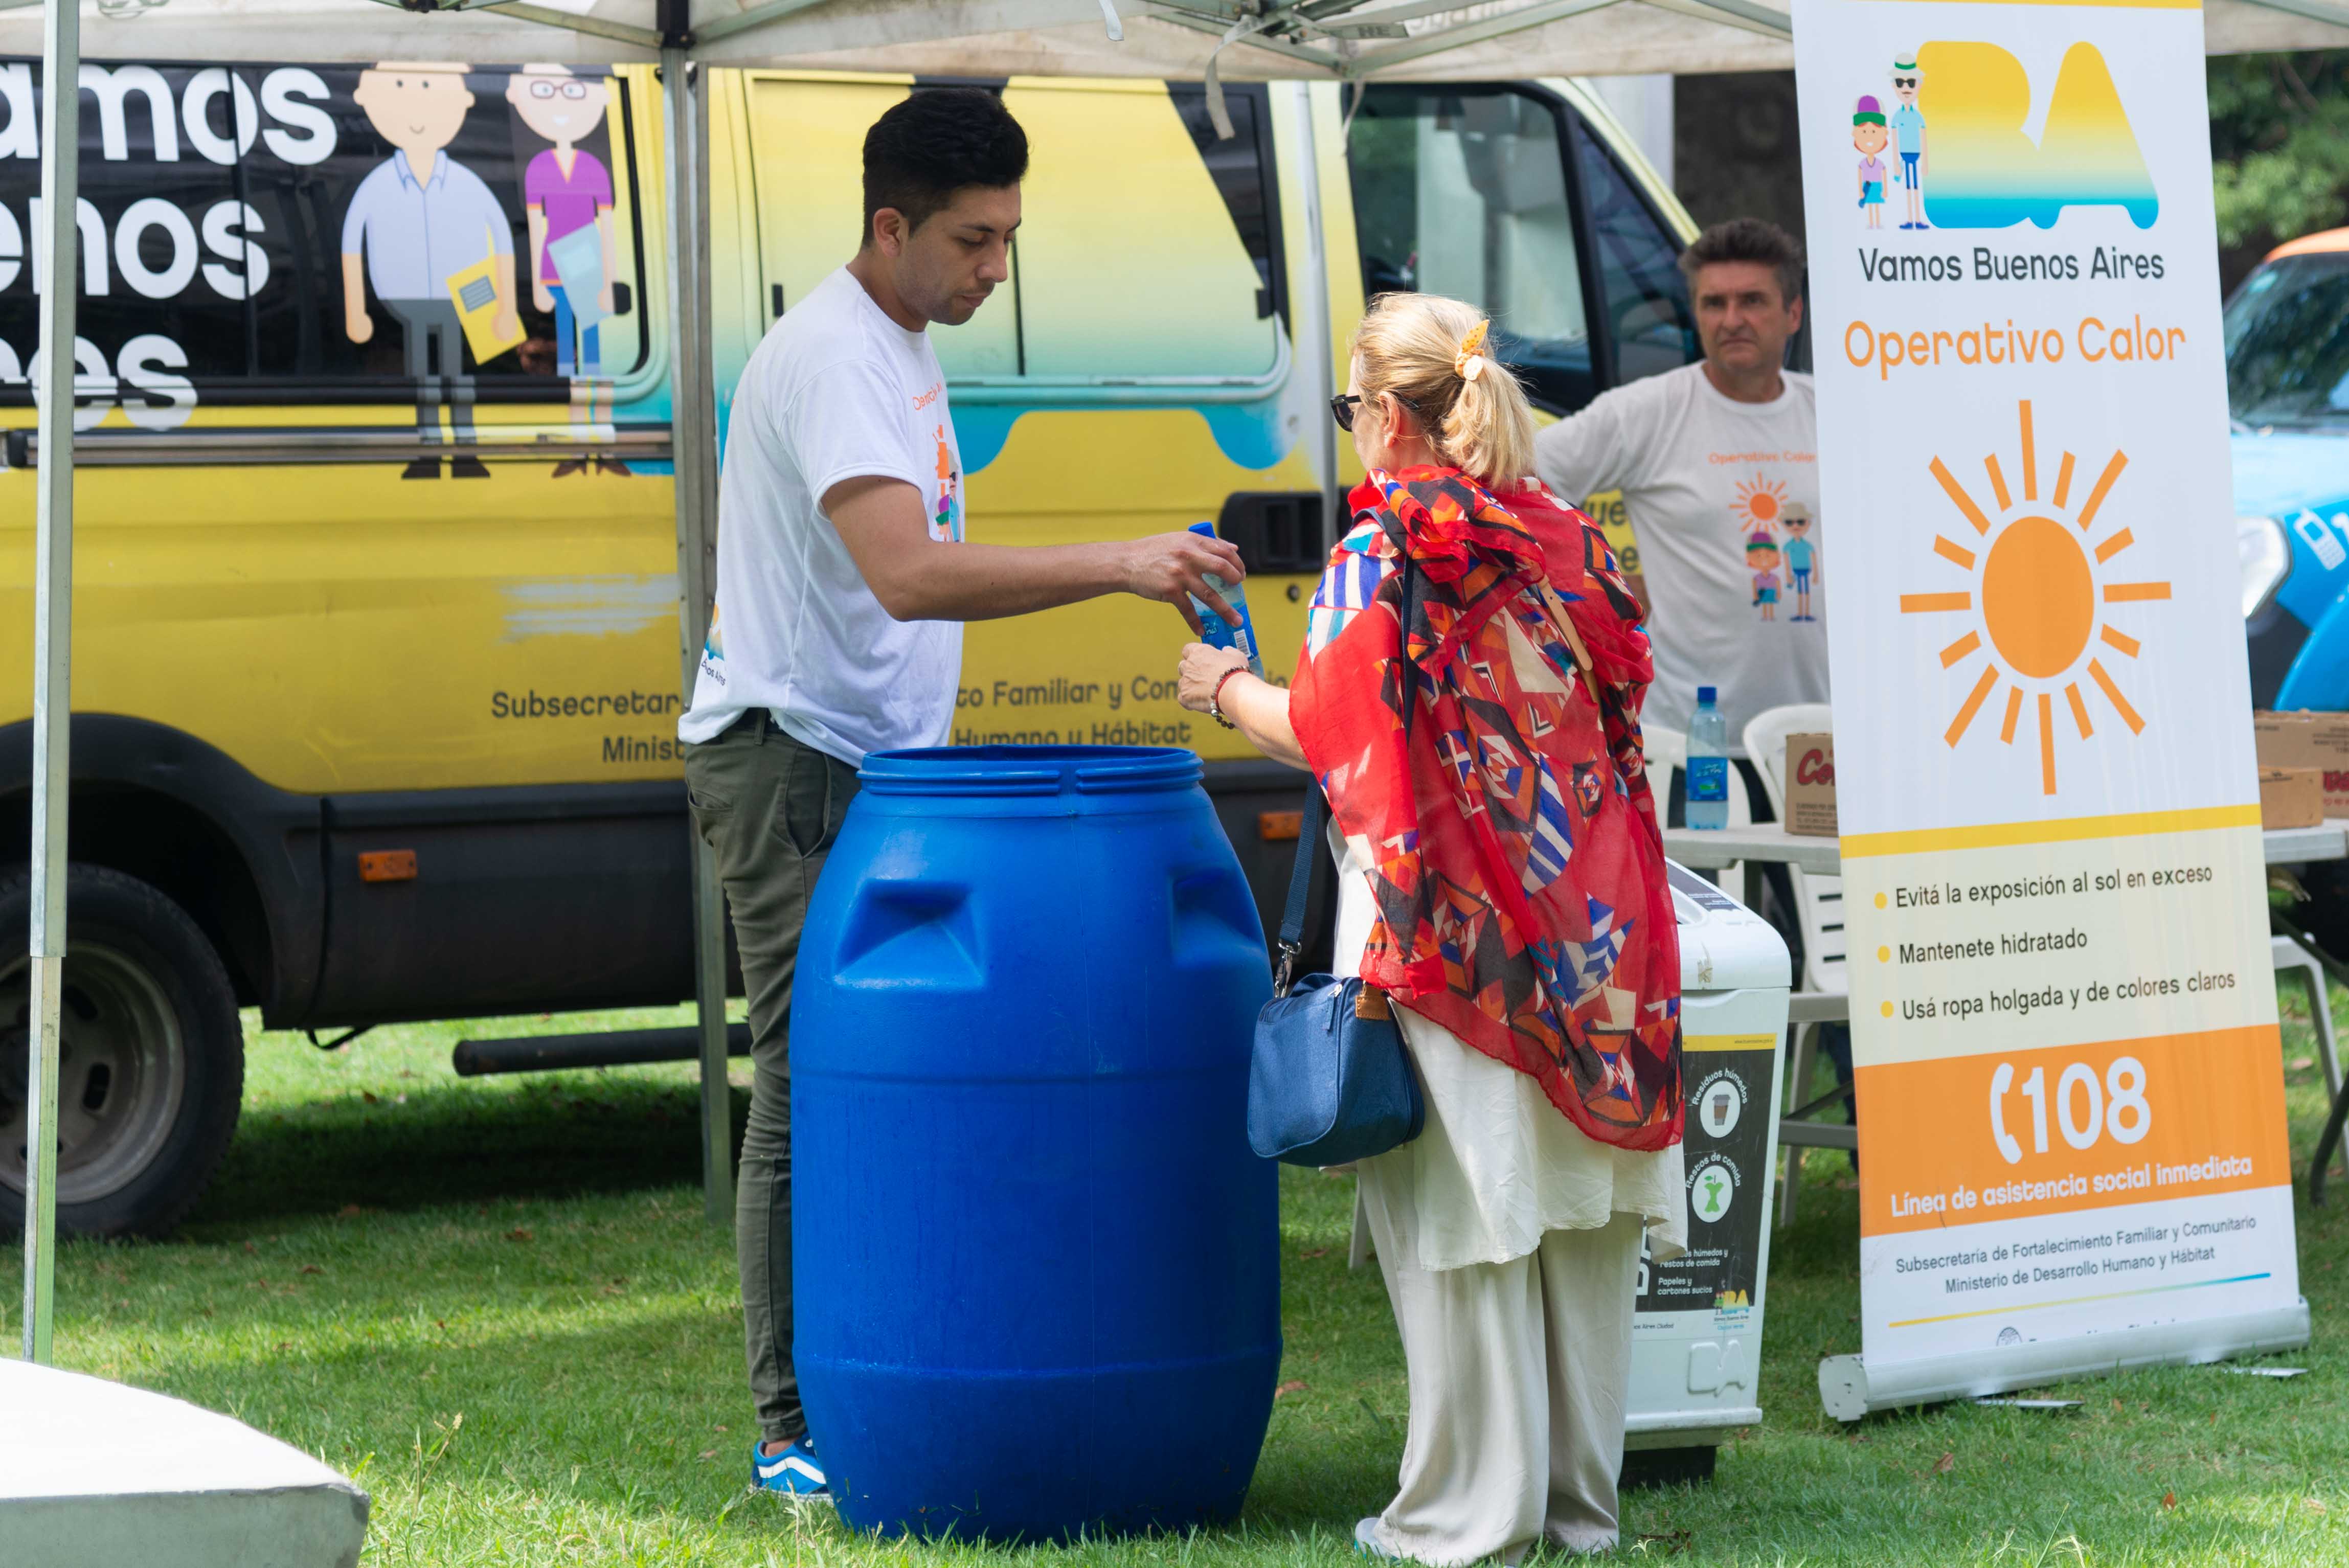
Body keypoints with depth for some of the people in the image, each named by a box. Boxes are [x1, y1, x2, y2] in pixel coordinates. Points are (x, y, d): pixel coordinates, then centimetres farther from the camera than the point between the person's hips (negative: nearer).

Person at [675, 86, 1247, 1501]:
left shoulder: (905, 346, 13)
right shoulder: (830, 359, -19)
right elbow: (907, 577, -33)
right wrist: (1117, 566, -37)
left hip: (876, 758, 10)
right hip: (790, 760, -9)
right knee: (811, 1091, -7)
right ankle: (797, 1430, -3)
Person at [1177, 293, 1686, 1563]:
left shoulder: (1383, 552, -8)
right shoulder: (1563, 541, 10)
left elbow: (1325, 735, -9)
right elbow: (1612, 719, 13)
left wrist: (1228, 689, 9)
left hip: (1445, 928, -6)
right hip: (1580, 927, 6)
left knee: (1461, 1213, -1)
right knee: (1577, 1214, 9)